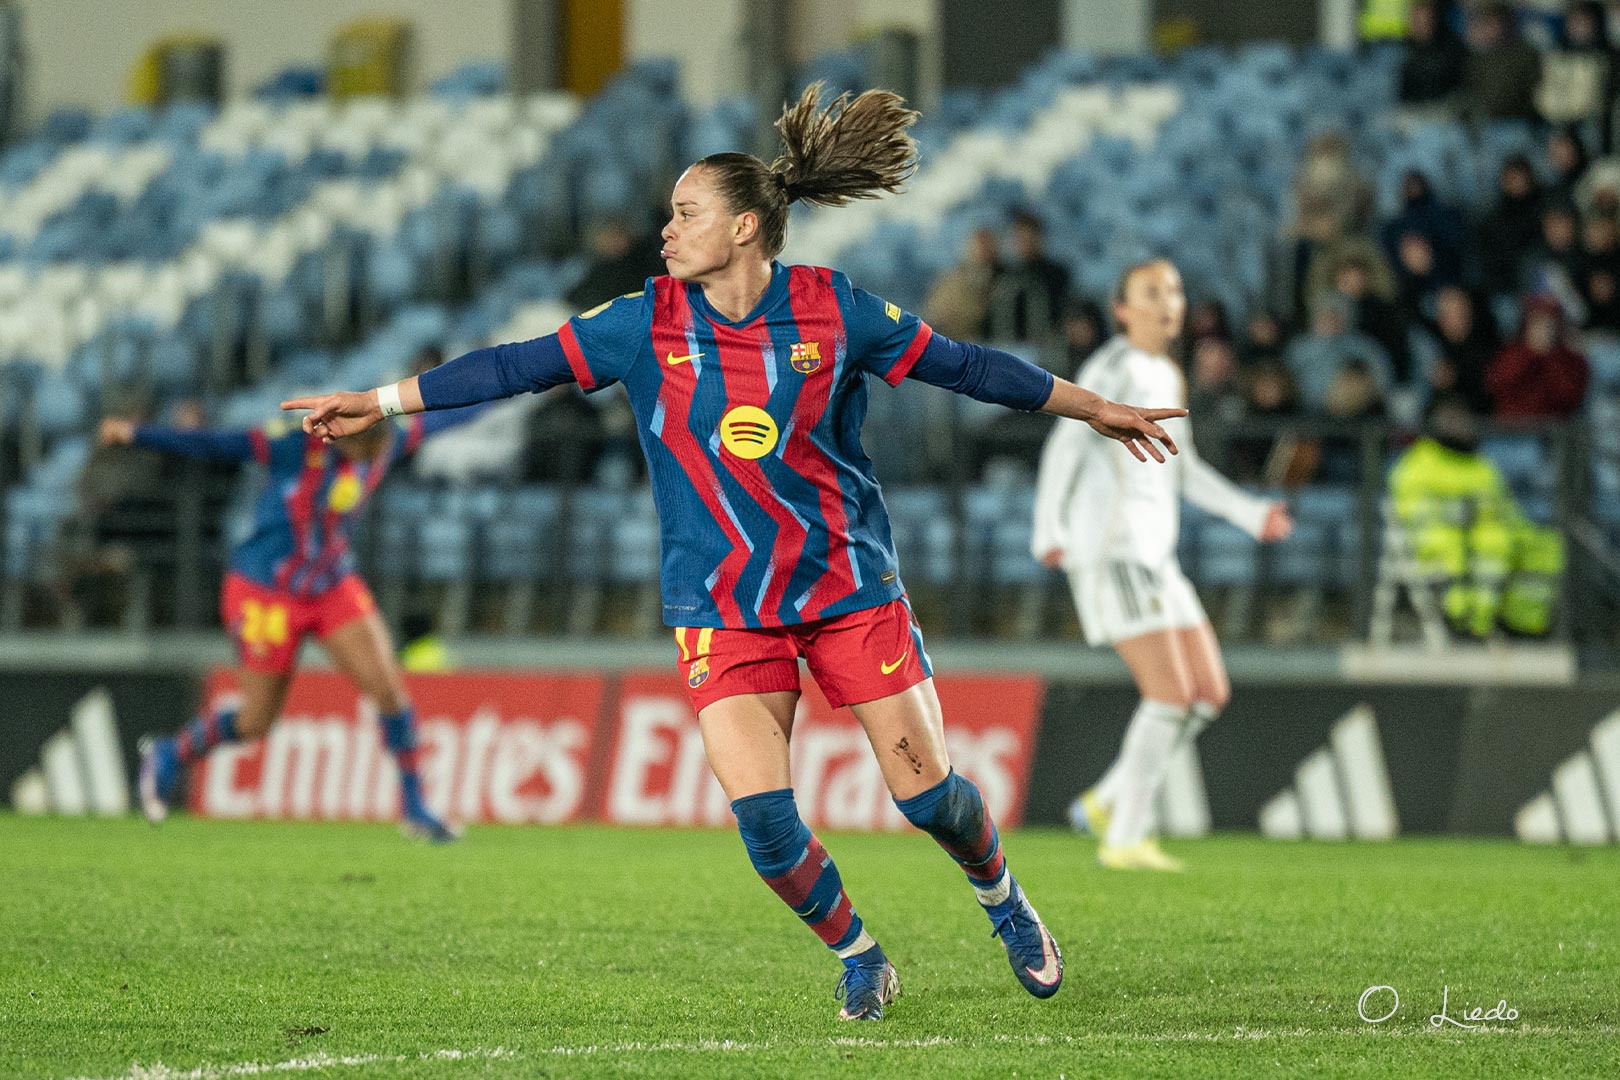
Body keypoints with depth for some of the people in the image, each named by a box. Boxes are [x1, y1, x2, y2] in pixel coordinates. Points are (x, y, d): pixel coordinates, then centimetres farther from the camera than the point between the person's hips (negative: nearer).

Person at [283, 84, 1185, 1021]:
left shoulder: (834, 311, -7)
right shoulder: (647, 326, -4)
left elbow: (961, 365, 4)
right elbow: (519, 367, -2)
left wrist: (1092, 409, 11)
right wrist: (379, 402, -4)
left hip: (851, 583, -1)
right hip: (722, 607, 1)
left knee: (925, 789, -1)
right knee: (762, 815, -13)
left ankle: (1003, 900, 31)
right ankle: (860, 961, 11)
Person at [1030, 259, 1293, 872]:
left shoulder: (1166, 377, 19)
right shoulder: (1114, 367, -7)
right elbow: (1065, 447, -17)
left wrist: (1251, 515, 23)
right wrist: (1048, 529, -29)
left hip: (1154, 558, 9)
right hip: (1109, 551, -9)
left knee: (1210, 694, 4)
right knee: (1171, 696, -15)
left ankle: (1106, 803, 14)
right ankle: (1126, 839, -8)